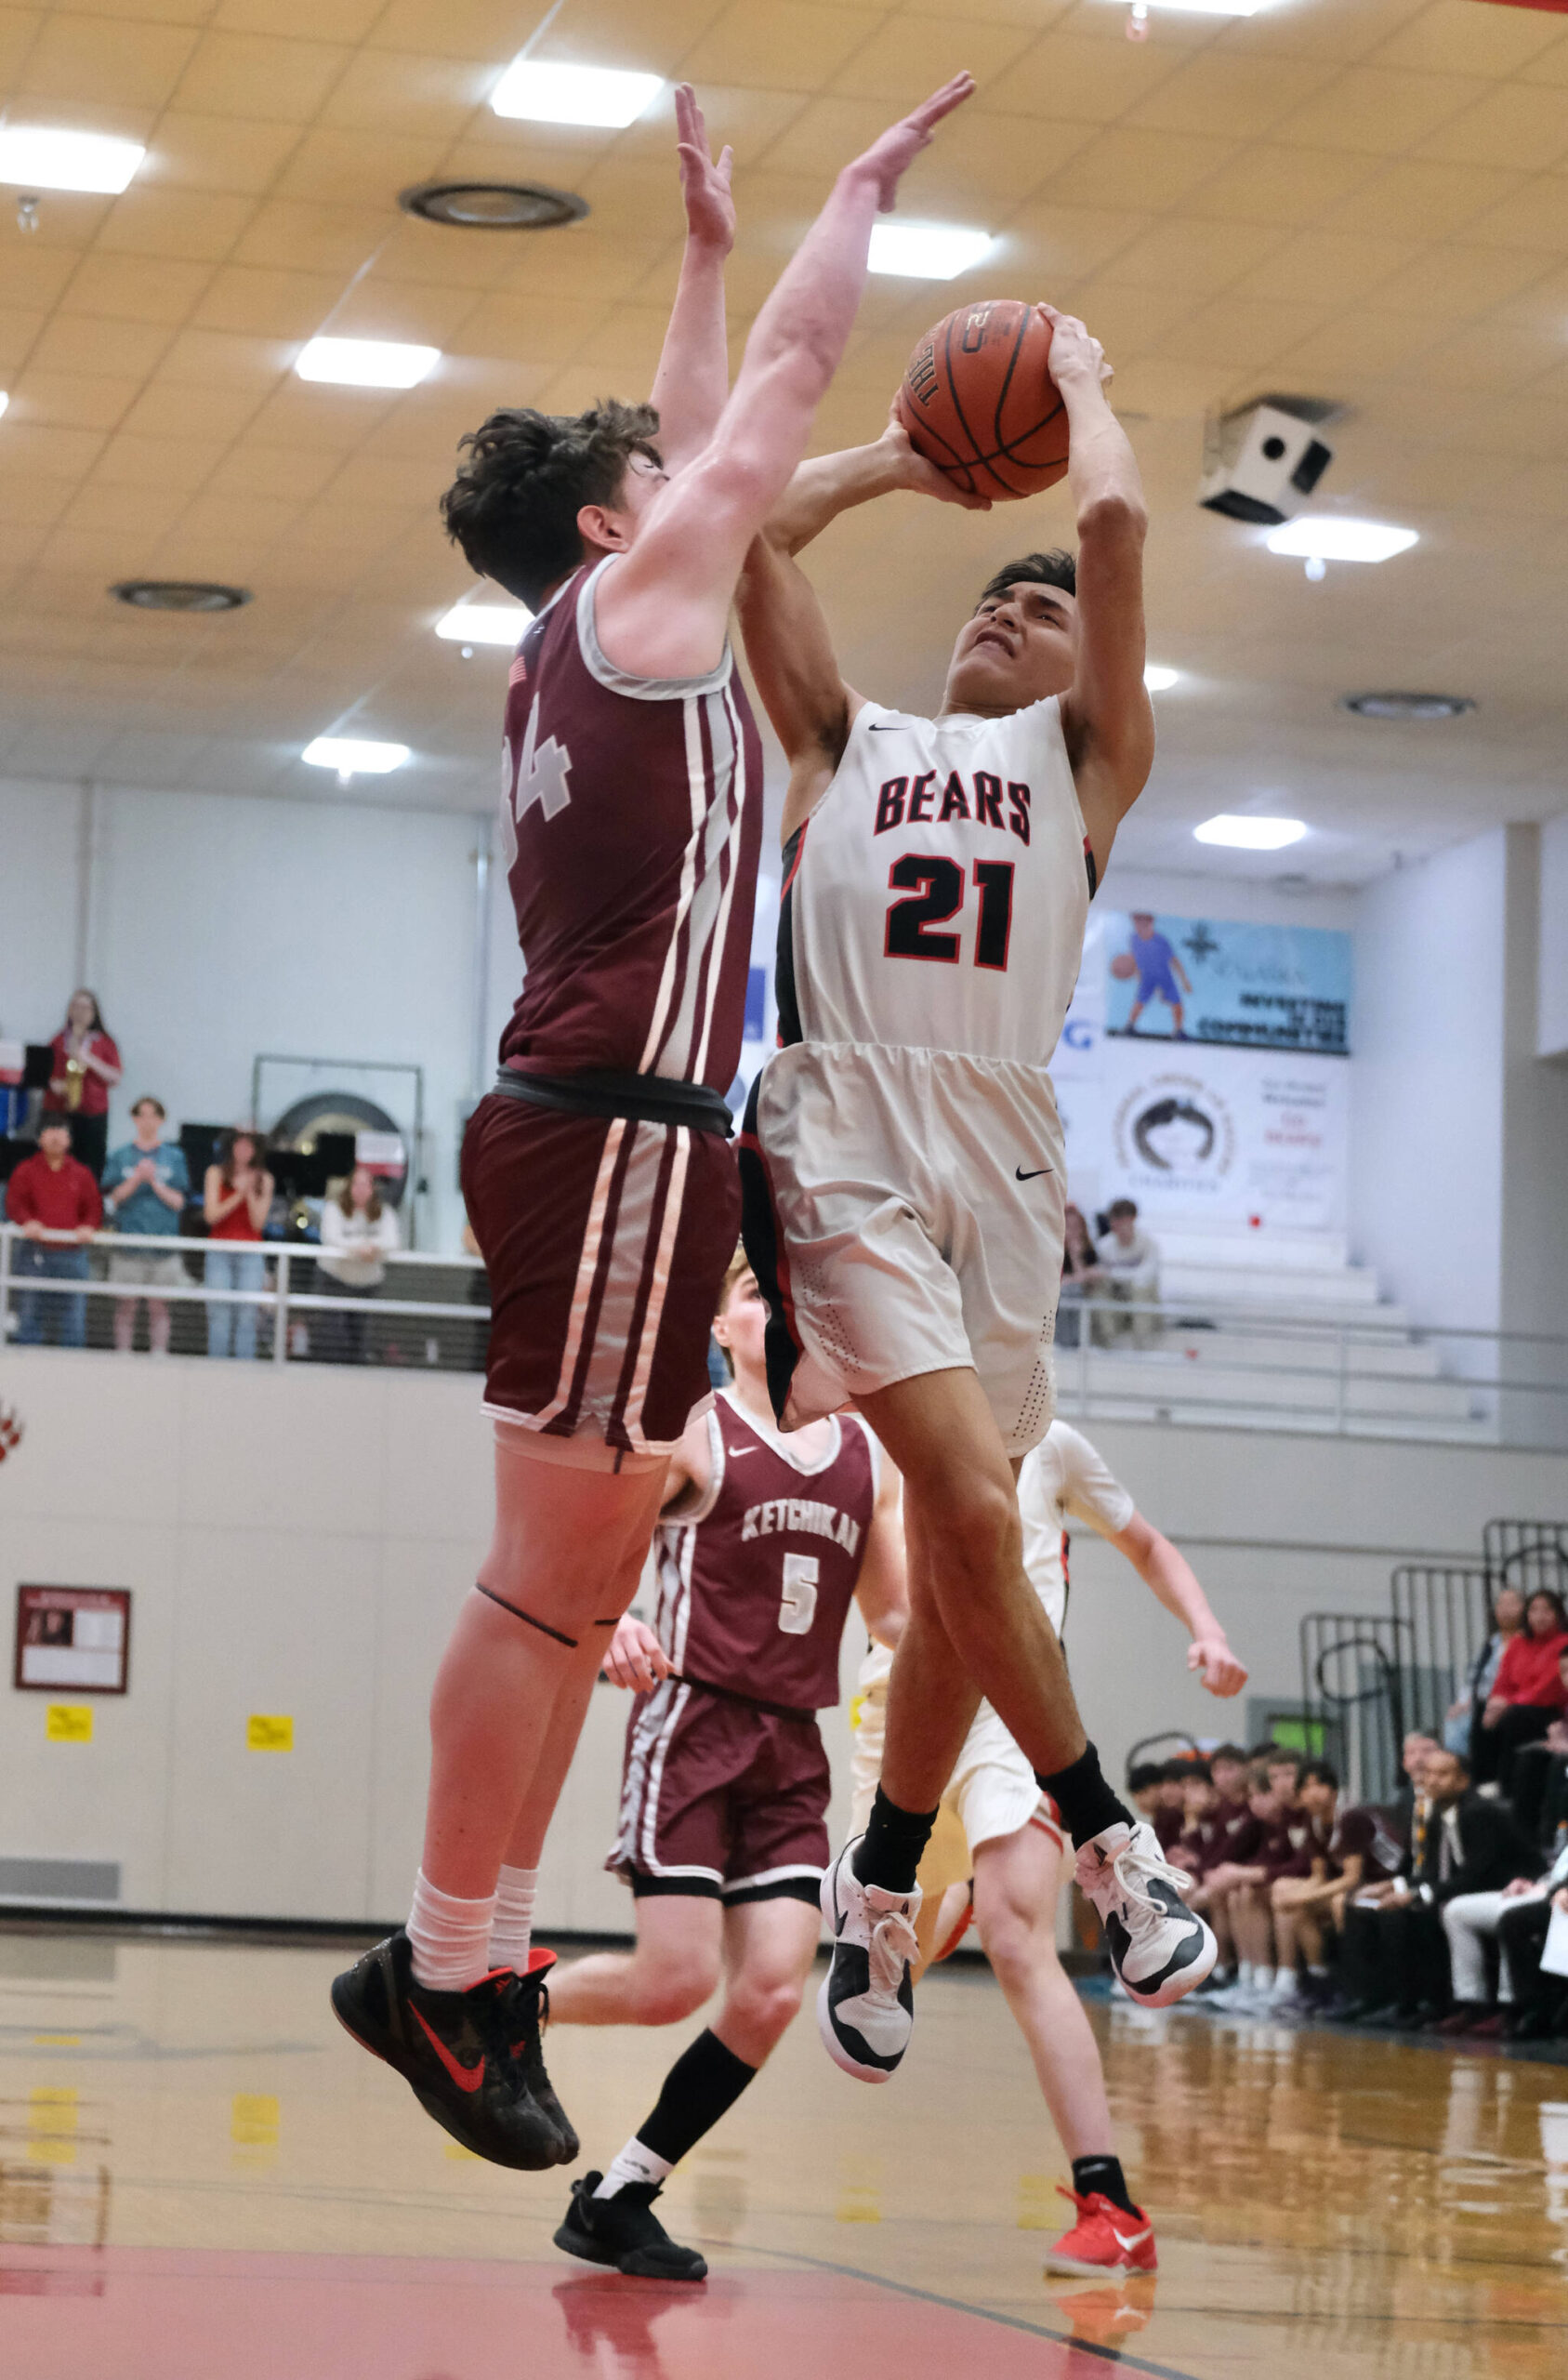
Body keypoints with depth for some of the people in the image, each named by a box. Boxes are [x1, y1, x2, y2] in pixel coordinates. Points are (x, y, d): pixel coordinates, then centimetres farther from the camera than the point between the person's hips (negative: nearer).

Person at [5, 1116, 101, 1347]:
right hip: (35, 1251, -1)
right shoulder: (26, 1170, 8)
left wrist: (88, 1227, -11)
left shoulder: (80, 1173, 13)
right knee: (29, 1313, -3)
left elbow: (94, 1206, 9)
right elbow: (13, 1202, -1)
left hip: (72, 1252, 1)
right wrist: (27, 1222, -20)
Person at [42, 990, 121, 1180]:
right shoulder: (59, 1040, 11)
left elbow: (115, 1078, 0)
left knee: (90, 1170, -4)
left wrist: (90, 1061, -12)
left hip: (92, 1114, -1)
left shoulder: (105, 1043, 6)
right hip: (57, 1111, 1)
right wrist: (53, 1084, -6)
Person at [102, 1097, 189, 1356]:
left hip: (162, 1240, 0)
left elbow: (179, 1201, 2)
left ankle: (159, 1355, 1)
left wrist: (154, 1182, -11)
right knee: (126, 1305, 0)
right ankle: (123, 1357, 4)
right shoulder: (121, 1157, 8)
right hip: (128, 1238, 0)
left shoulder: (174, 1157, 8)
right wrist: (136, 1180, -14)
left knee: (159, 1306, -1)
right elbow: (112, 1198, 0)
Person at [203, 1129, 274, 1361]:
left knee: (247, 1315, -6)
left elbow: (258, 1222, 1)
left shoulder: (263, 1180, 7)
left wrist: (250, 1193, -11)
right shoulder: (216, 1173, 6)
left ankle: (244, 1365, -6)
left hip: (250, 1253, 1)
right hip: (220, 1252, -1)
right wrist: (238, 1195, -11)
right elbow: (211, 1215, -2)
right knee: (218, 1314, -7)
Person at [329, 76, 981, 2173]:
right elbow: (792, 381, 3)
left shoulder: (588, 641, 21)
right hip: (621, 1128, -10)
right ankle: (442, 1970, -7)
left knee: (581, 1575, 9)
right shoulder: (637, 593, -2)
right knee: (554, 1565, -9)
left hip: (588, 1123, 10)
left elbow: (712, 426, 36)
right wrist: (867, 184, 15)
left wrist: (707, 253, 40)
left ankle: (475, 1959, 11)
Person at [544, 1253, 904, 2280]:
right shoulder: (690, 1435, -1)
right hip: (693, 1727, -5)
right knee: (676, 1981, -14)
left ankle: (617, 2200, 4)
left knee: (773, 1991, -8)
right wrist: (614, 1633, -27)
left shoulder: (869, 1457, 14)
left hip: (794, 1750, 5)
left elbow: (896, 1614, 22)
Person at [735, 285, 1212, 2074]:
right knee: (968, 1503, -18)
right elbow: (755, 529, 16)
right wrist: (913, 452, 27)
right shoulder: (845, 741, 22)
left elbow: (1116, 519, 6)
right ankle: (1109, 1845, -9)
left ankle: (877, 1896, 18)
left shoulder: (1085, 756, 18)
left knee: (961, 1543, 3)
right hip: (844, 1133, -1)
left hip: (1004, 1150, 1)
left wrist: (1079, 382, 22)